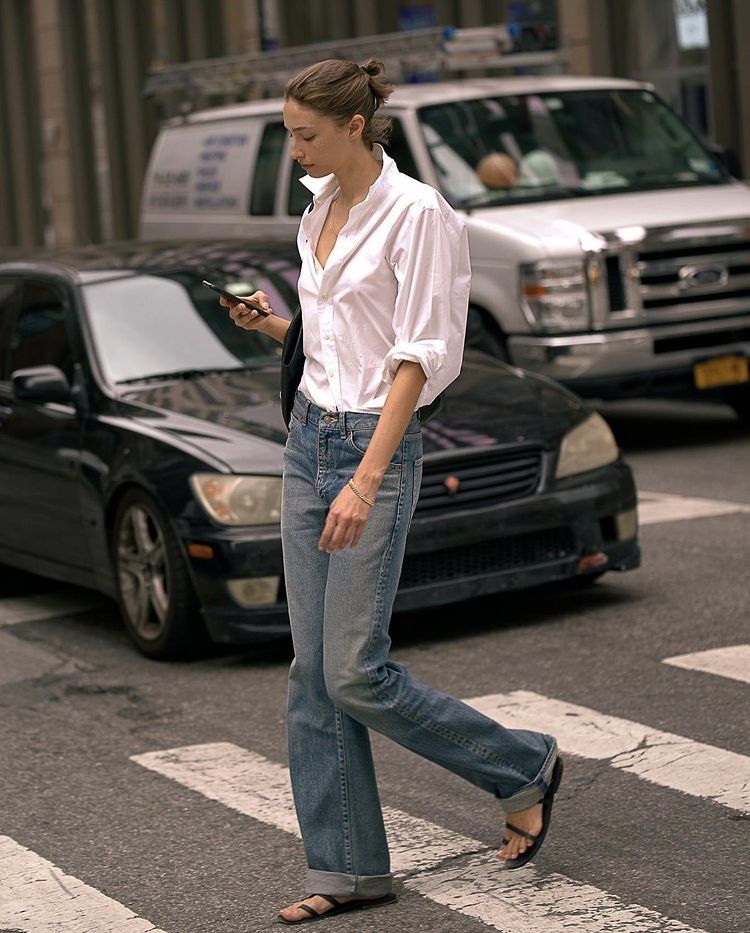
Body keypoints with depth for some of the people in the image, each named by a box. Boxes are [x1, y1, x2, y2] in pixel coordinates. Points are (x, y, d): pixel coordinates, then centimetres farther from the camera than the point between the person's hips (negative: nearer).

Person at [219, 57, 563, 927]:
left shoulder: (417, 212, -14)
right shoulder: (319, 209, 11)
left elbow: (420, 357, -19)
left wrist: (365, 480, -26)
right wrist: (274, 325, 3)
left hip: (375, 447, -8)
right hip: (307, 438, 8)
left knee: (355, 673, -6)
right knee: (313, 671, 6)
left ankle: (523, 767, 15)